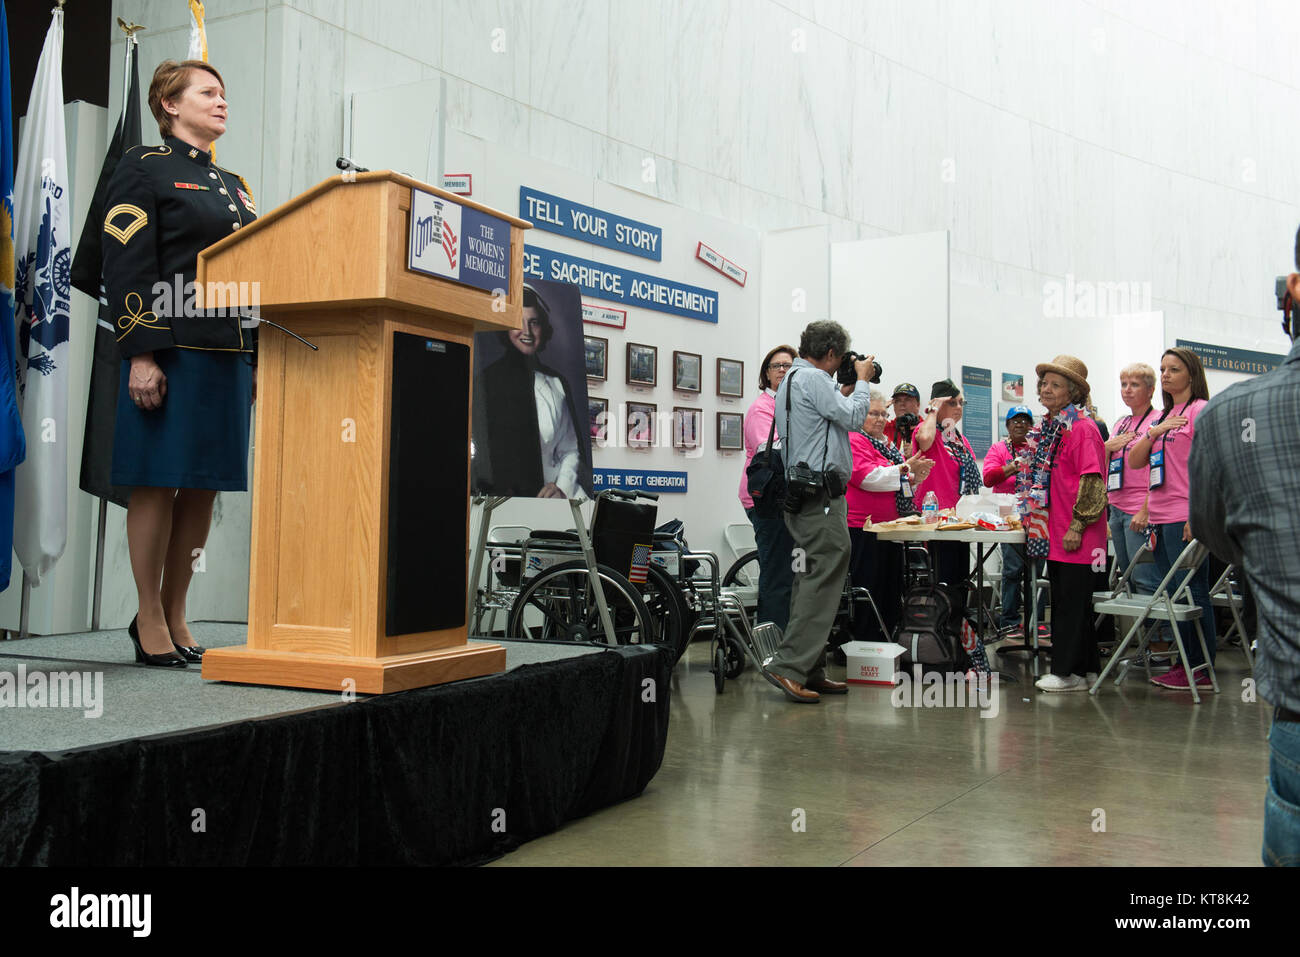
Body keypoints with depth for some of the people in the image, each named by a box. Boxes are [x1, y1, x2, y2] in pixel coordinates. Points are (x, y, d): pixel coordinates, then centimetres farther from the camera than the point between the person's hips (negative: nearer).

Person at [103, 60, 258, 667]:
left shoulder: (233, 185, 23)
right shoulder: (144, 169, 2)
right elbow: (126, 270, -8)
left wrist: (258, 360, 14)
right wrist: (141, 356, -17)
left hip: (229, 354, 7)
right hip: (171, 353, -7)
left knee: (204, 488, 7)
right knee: (158, 485, -3)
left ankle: (176, 614, 16)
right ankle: (149, 618, 7)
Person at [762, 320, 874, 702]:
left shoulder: (790, 379, 22)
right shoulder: (813, 378, -10)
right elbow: (853, 417, -12)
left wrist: (851, 387, 20)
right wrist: (862, 380, 2)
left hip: (801, 495, 11)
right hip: (822, 494, -11)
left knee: (813, 581, 11)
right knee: (824, 580, -12)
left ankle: (810, 671, 13)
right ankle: (788, 665, -17)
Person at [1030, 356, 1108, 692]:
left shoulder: (1082, 427, -12)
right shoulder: (1051, 426, 15)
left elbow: (1091, 480, -17)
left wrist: (1077, 525, -18)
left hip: (1076, 536, -9)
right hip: (1055, 532, 9)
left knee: (1071, 601, -4)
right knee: (1065, 599, 12)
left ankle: (1068, 672, 2)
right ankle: (1086, 668, 21)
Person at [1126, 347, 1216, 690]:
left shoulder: (1201, 409, -4)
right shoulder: (1161, 417, 20)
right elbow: (1134, 461, 14)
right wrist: (1153, 433, -3)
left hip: (1185, 518, -8)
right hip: (1161, 519, 8)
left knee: (1193, 591, -5)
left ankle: (1202, 668, 0)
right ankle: (1185, 662, 16)